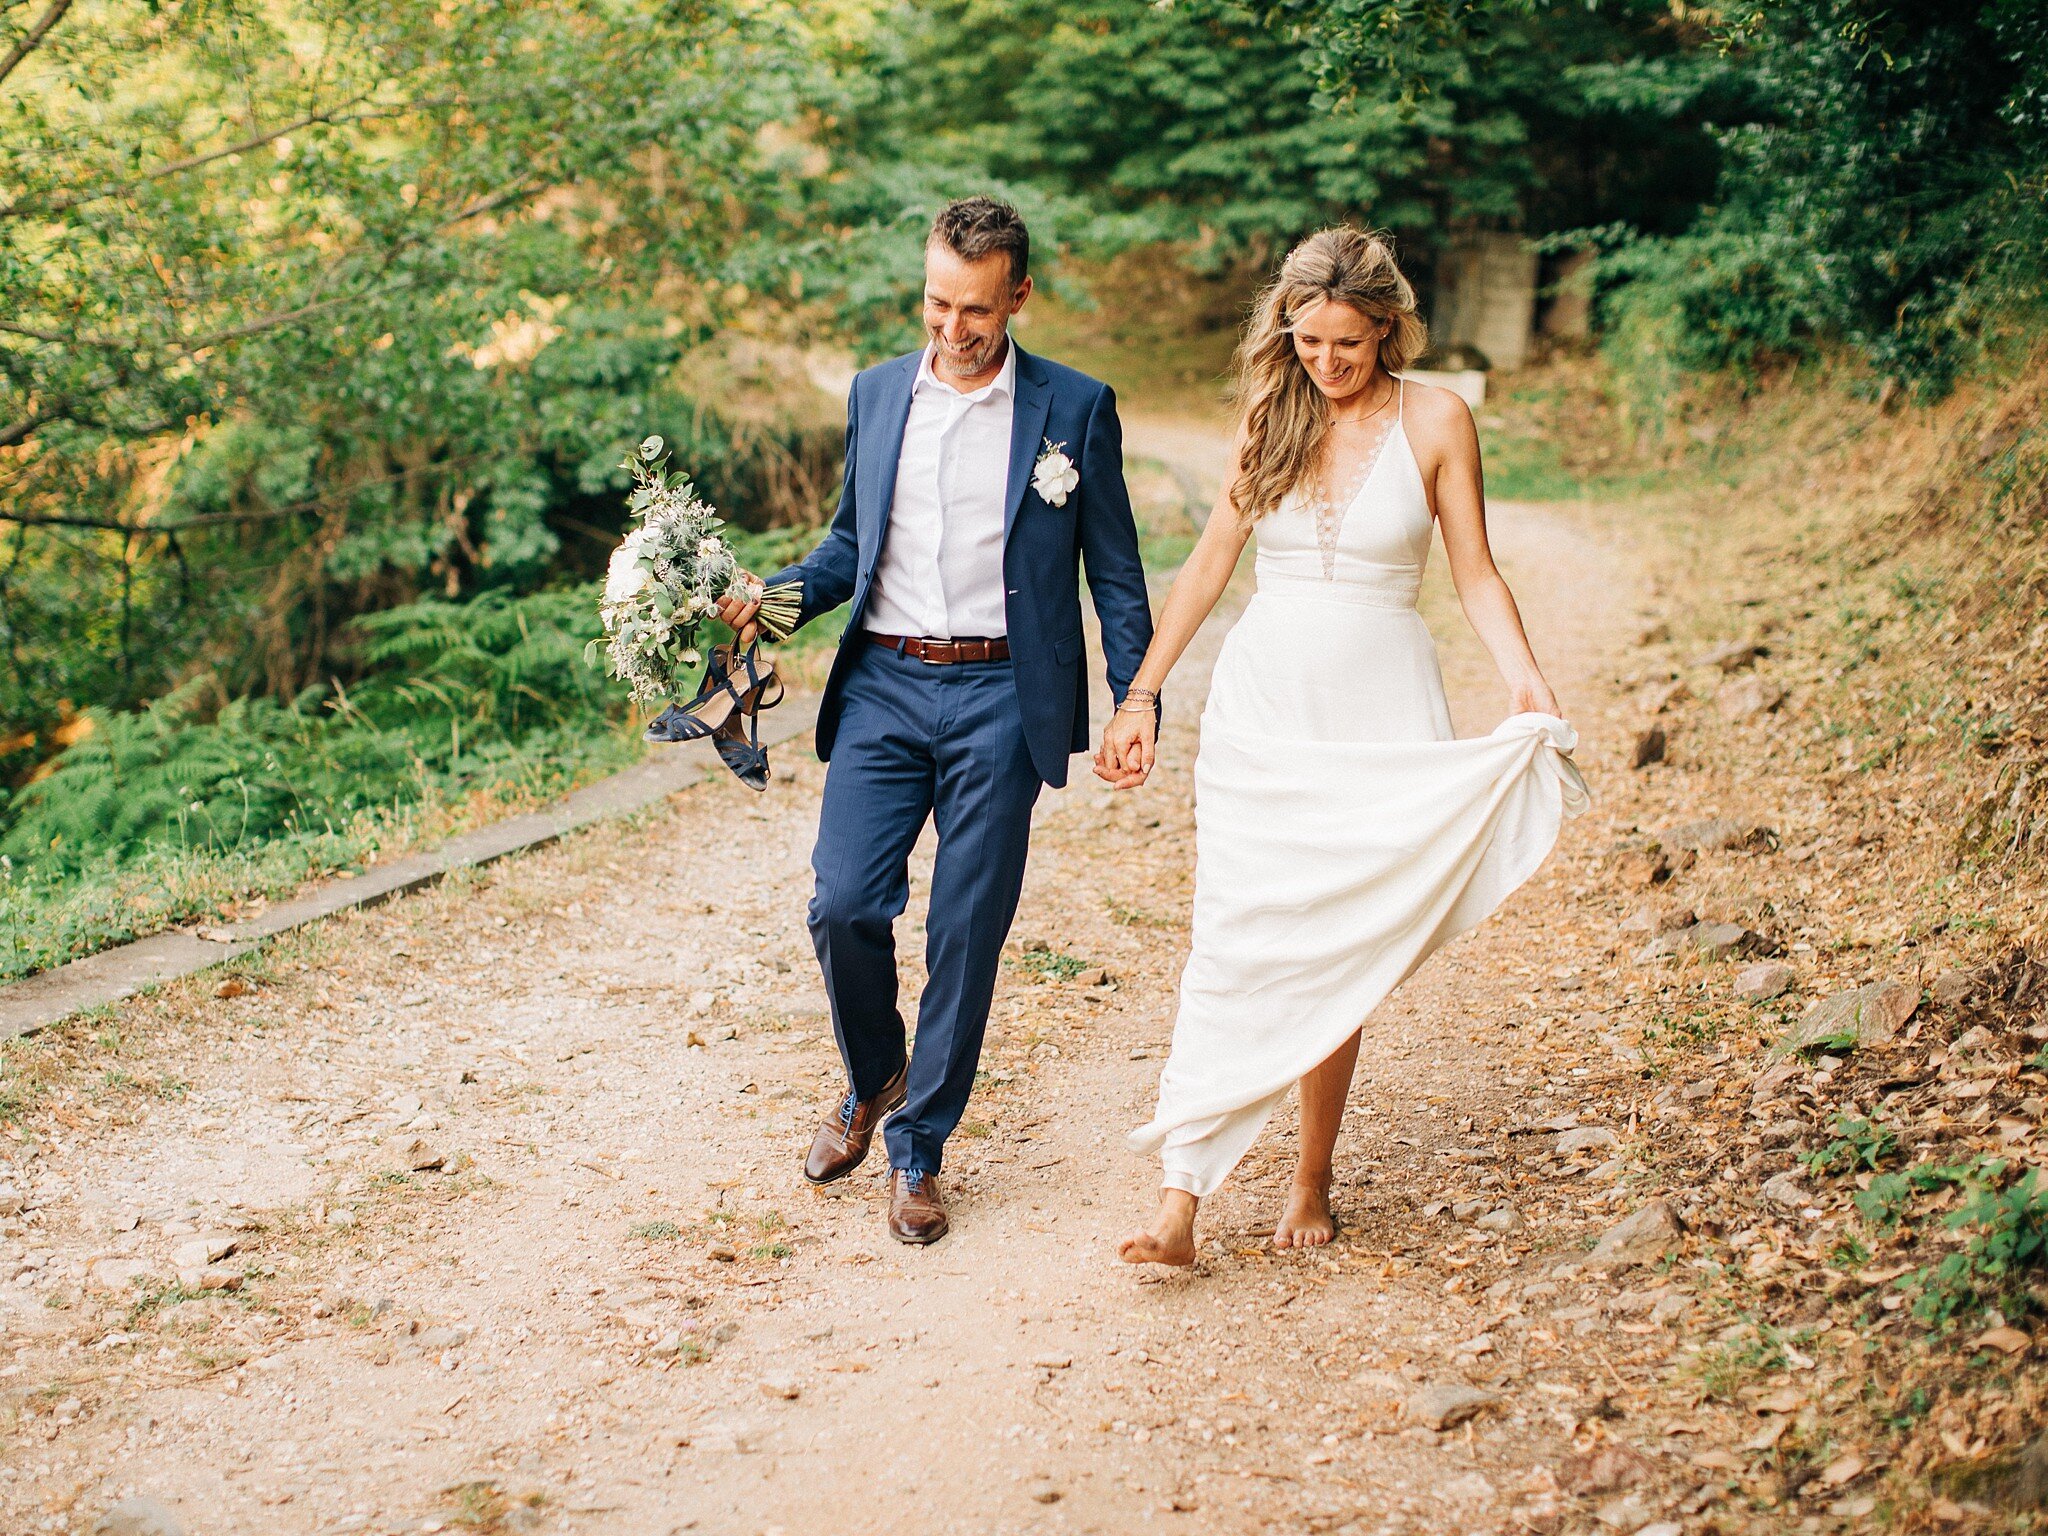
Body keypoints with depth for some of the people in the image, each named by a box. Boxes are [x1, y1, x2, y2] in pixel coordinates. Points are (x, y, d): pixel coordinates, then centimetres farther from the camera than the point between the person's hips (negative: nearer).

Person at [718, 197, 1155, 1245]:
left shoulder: (1074, 408, 1)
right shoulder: (876, 395, 11)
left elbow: (1114, 574, 4)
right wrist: (771, 597, -1)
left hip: (999, 698, -2)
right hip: (883, 686, 3)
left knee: (966, 933, 1)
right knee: (843, 905, -5)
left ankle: (919, 1148, 17)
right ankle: (874, 1081, 25)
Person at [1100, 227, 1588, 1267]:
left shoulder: (1435, 421, -1)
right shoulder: (1268, 415, 6)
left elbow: (1475, 574, 1)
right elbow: (1210, 563, 11)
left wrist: (1527, 683, -16)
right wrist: (1141, 696, 9)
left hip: (1379, 713, -1)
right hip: (1260, 702, 2)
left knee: (1339, 954, 1)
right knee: (1230, 941, -7)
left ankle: (1313, 1179, 16)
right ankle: (1181, 1196, -10)